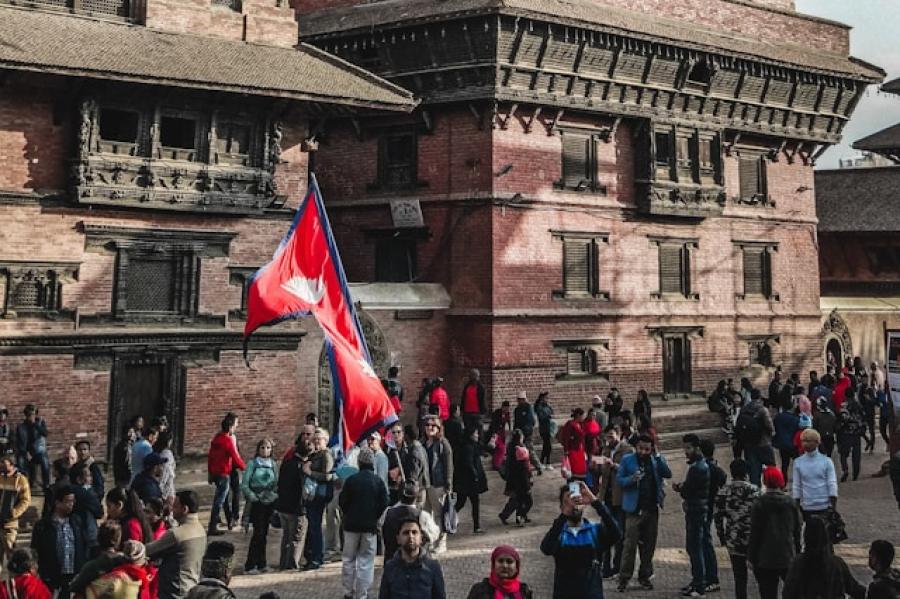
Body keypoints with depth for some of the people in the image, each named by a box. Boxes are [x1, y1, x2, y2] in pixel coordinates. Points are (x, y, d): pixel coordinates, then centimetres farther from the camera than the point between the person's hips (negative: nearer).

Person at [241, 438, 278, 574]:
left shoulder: (273, 464, 9)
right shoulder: (252, 463, -4)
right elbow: (244, 485, -5)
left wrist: (275, 495, -2)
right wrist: (253, 497, -13)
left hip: (269, 502, 4)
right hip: (256, 503, -4)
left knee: (263, 533, 9)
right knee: (258, 533, -9)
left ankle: (261, 563, 18)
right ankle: (250, 566, -2)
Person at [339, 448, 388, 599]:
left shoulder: (351, 480, -6)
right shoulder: (378, 482, -6)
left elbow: (343, 502, -3)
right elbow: (384, 504, -5)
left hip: (351, 524, 1)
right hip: (371, 525, 0)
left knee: (349, 558, 14)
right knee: (366, 560, 6)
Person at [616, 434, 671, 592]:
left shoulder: (656, 460, 7)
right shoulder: (627, 459, 0)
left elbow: (668, 474, -8)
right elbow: (618, 480, -4)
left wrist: (657, 456, -14)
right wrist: (632, 479, -22)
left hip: (652, 508, 3)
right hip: (634, 509, -3)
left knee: (649, 544, 10)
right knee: (630, 544, -5)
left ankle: (645, 577, 22)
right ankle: (624, 577, 3)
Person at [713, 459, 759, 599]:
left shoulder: (723, 491, 2)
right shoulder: (752, 490, -9)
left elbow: (717, 516, 3)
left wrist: (721, 535, 14)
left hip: (733, 541, 3)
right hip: (751, 539, -3)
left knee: (739, 576, 10)